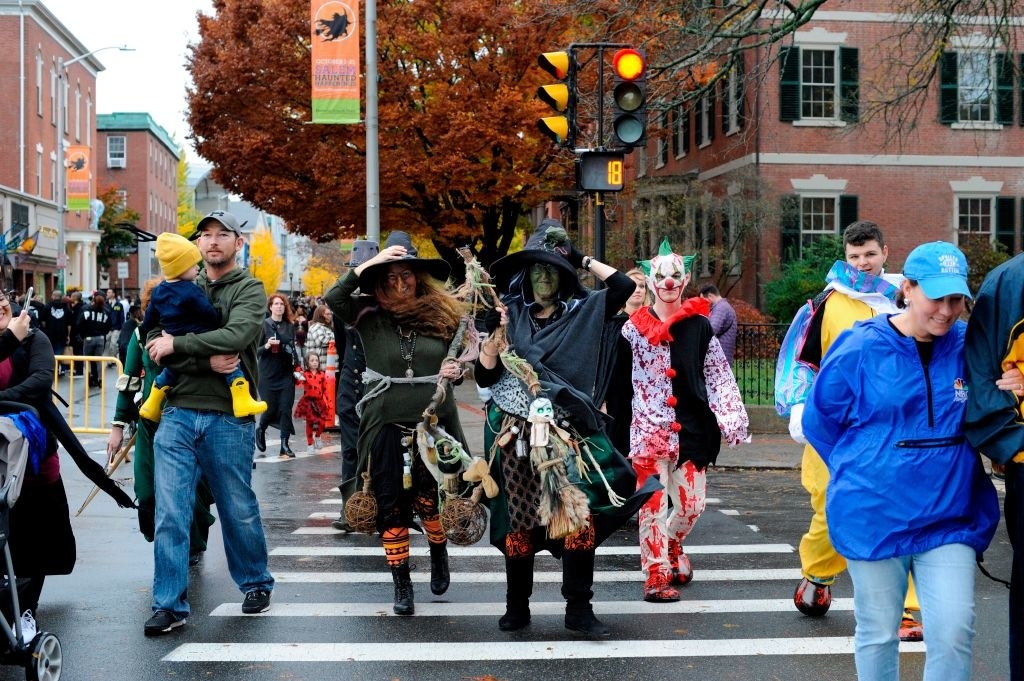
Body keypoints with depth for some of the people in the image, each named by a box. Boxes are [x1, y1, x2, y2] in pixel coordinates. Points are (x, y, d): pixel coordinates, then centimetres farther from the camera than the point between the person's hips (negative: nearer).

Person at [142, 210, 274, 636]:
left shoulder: (249, 289, 3)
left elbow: (236, 336, -16)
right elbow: (156, 345, 1)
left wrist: (178, 345, -15)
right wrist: (206, 361, -13)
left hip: (228, 416, -3)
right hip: (178, 413, 3)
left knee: (238, 509, 9)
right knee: (170, 512, -4)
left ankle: (256, 584, 29)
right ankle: (170, 604, 1)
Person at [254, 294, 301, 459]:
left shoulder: (290, 326, 10)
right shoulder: (263, 325, -3)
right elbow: (255, 351, -4)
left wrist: (297, 364, 7)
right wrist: (266, 346, -23)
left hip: (286, 374, 3)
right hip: (268, 374, -3)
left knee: (286, 409, -2)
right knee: (270, 409, 0)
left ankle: (285, 445, 1)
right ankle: (261, 430, 31)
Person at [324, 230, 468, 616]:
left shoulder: (442, 315, 5)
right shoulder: (370, 315, 1)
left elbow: (459, 361, 14)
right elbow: (333, 299, -14)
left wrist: (456, 371, -9)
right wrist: (368, 265, -13)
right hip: (386, 424, 0)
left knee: (431, 501, -3)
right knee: (391, 506, 2)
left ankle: (439, 556, 28)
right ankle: (402, 587, 13)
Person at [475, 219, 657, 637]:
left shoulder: (582, 313, 8)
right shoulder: (509, 314, 8)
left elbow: (624, 286, -2)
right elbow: (484, 376, 5)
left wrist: (583, 260, 5)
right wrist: (494, 334, -10)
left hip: (569, 431, 0)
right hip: (518, 435, 1)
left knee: (579, 516, -10)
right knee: (519, 520, 4)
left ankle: (579, 608, -2)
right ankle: (517, 606, 17)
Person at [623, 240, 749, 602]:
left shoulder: (700, 326, 6)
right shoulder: (634, 328, 3)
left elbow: (720, 377, 7)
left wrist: (732, 419, -3)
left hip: (690, 429, 2)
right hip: (648, 430, -1)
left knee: (691, 502, 5)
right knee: (653, 502, -4)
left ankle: (672, 544, 35)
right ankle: (657, 571, 5)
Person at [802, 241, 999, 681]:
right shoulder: (860, 349, -9)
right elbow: (819, 419, 3)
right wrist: (862, 469, 7)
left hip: (949, 517, 1)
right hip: (873, 516, -1)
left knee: (954, 631, -9)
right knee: (878, 633, 11)